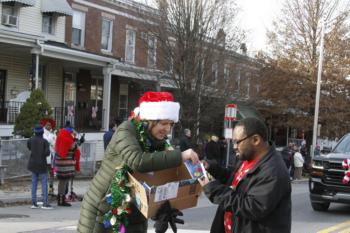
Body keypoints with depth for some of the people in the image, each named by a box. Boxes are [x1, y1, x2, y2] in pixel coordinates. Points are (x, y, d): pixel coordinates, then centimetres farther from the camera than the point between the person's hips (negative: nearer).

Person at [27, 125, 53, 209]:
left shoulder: (31, 140, -1)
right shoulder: (45, 141, -11)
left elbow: (29, 147, 18)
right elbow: (47, 152, -16)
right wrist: (43, 154, 2)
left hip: (33, 163, 4)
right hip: (42, 164, -4)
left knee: (34, 182, 9)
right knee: (44, 183, -1)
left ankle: (34, 202, 9)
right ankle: (45, 203, -5)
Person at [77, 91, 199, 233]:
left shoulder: (157, 140, 2)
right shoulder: (126, 132, -19)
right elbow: (138, 162, -37)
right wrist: (180, 156, -35)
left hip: (133, 213, 6)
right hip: (102, 210, -6)